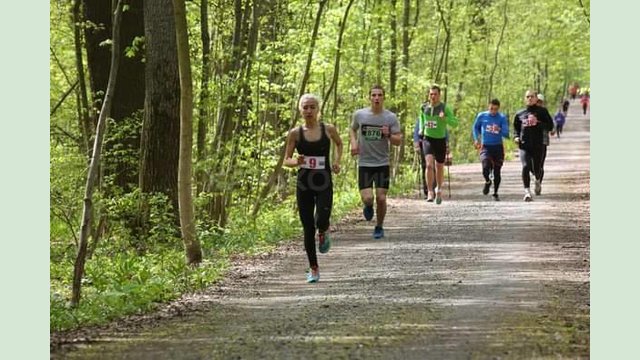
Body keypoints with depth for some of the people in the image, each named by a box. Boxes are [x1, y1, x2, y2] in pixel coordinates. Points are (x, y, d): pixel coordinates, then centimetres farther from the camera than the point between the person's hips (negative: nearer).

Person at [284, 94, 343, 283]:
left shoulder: (328, 129, -1)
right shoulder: (295, 133, -1)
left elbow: (339, 144, 21)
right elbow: (286, 160, 4)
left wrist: (336, 161, 5)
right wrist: (296, 162, -17)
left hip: (324, 183, -1)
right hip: (304, 184, 1)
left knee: (321, 221, -23)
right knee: (308, 228, 4)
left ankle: (324, 233, 16)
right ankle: (313, 269, 18)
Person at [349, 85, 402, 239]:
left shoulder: (391, 117, -3)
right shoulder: (359, 114, -2)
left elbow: (399, 141, 0)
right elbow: (352, 129, 18)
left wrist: (388, 135, -20)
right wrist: (353, 143, 0)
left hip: (382, 164, 0)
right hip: (364, 164, 0)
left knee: (381, 198, -3)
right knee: (368, 198, -12)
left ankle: (379, 227, 21)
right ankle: (368, 207, 27)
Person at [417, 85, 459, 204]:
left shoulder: (445, 108, -7)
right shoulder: (424, 107, 2)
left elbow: (455, 123, -12)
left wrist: (445, 118, -29)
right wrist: (421, 129, 14)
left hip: (441, 140, -1)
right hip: (428, 139, 1)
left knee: (439, 167, 12)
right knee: (429, 164, -19)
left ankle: (439, 189, 35)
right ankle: (430, 191, -17)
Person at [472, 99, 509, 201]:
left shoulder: (502, 118, -4)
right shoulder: (481, 116, 0)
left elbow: (506, 134, -11)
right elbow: (475, 127, 18)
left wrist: (499, 130, -31)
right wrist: (476, 139, 6)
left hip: (498, 147, 0)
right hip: (485, 147, 0)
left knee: (497, 171, 3)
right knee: (486, 167, -21)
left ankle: (495, 193, 22)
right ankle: (487, 182, 12)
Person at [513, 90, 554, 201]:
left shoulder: (542, 111, 4)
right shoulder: (519, 114, 10)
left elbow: (550, 126, 2)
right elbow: (516, 128, 20)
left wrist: (538, 123, -14)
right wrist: (516, 137, 0)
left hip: (538, 145, 0)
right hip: (524, 145, 0)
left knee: (536, 168, 7)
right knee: (525, 167, -19)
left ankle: (537, 181, 44)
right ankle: (527, 192, -17)